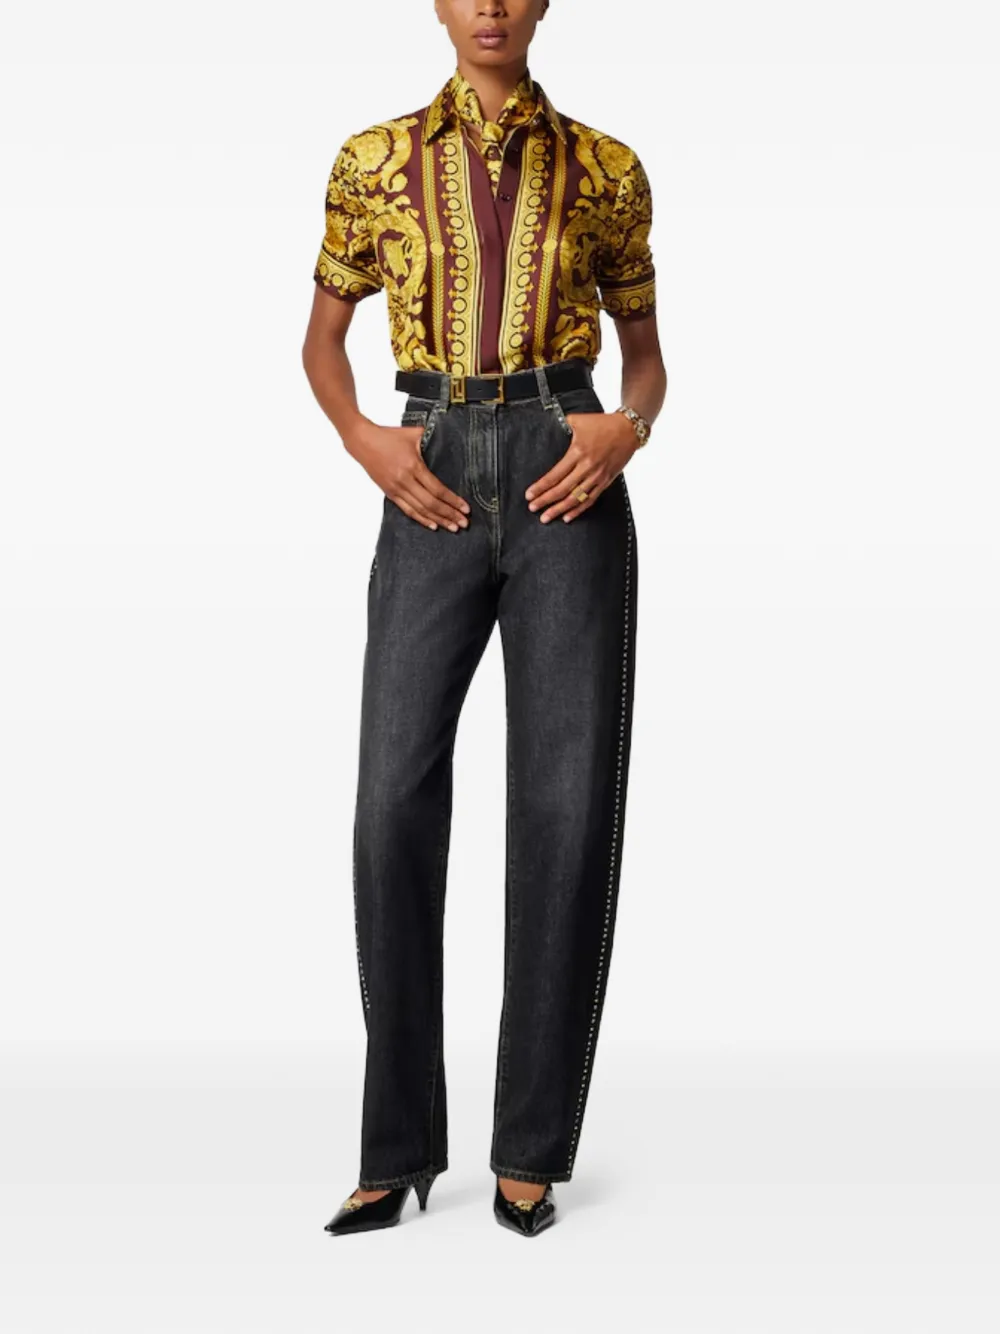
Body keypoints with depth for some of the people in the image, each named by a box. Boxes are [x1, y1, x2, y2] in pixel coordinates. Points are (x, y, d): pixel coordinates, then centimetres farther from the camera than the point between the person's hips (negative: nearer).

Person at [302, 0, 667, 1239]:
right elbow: (320, 338, 20)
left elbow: (646, 353, 17)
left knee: (567, 808, -8)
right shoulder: (373, 160, 13)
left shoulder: (605, 168, 12)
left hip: (567, 485, 0)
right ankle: (399, 1147, 6)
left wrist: (630, 430, -9)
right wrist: (362, 442, -3)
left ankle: (531, 1147, 6)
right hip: (436, 496, 1)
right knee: (395, 805, -9)